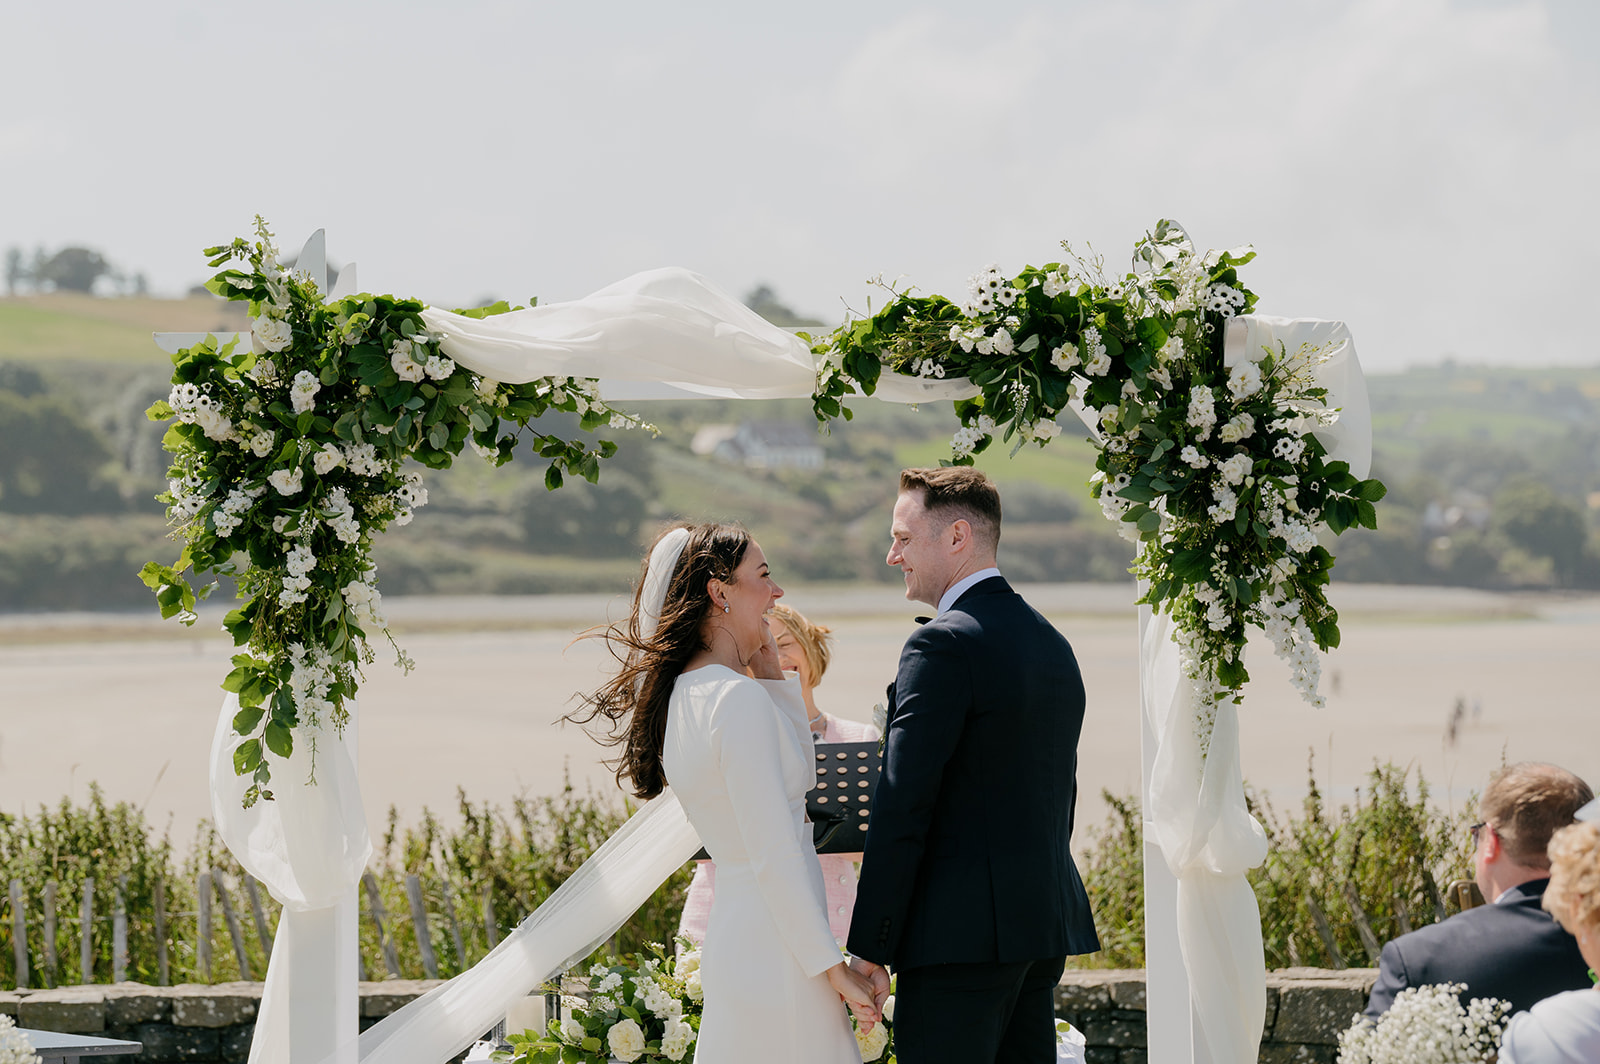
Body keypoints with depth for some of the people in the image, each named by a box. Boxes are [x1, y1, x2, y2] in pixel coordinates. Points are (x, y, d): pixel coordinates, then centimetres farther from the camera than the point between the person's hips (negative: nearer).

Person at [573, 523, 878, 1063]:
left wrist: (769, 673, 14)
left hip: (730, 932, 10)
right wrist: (832, 966, -15)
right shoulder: (738, 697, -17)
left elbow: (797, 770, 25)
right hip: (775, 950, -10)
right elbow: (774, 854, -19)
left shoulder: (682, 691, 11)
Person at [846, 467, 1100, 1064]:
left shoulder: (943, 646, -12)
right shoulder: (1052, 644, 16)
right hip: (1046, 925, 9)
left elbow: (902, 809, -16)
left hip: (963, 932, -9)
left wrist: (869, 949, -14)